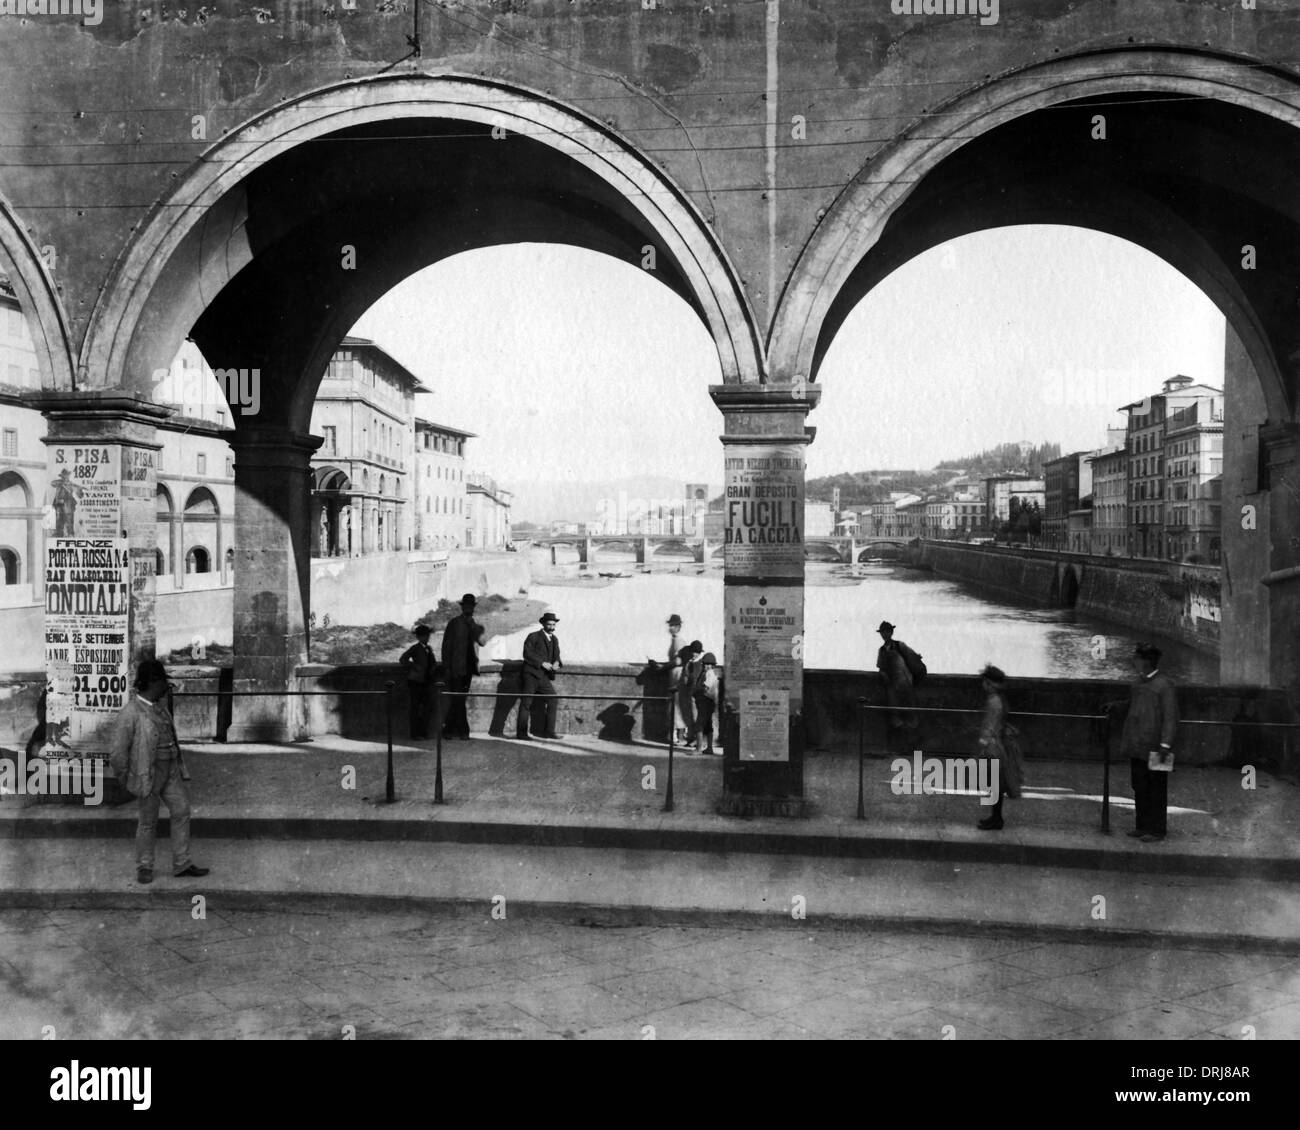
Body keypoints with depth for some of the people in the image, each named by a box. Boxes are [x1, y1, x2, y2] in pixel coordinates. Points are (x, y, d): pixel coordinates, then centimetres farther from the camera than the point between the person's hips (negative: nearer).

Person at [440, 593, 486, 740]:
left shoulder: (475, 624, 11)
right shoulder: (454, 623, -3)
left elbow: (481, 641, -1)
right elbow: (446, 645, -3)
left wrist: (473, 628, -15)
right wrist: (446, 666, -7)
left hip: (469, 667, 5)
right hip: (456, 668, -5)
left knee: (458, 700, 8)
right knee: (458, 700, -5)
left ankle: (449, 729, 15)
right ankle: (463, 730, -1)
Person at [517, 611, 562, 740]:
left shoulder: (554, 640, 17)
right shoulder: (533, 637, -2)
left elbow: (556, 656, 18)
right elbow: (527, 654, -12)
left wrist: (556, 663, -6)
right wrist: (542, 663, -19)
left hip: (545, 677, 6)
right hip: (532, 675, -6)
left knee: (553, 700, -2)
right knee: (526, 703, -4)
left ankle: (549, 731, 5)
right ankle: (521, 733, 0)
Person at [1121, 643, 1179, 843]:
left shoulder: (1164, 684, -12)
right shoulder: (1137, 682, 11)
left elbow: (1170, 717, -14)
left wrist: (1165, 744, -18)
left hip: (1154, 748, -7)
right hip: (1136, 747, 7)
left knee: (1156, 790, 3)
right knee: (1139, 788, 12)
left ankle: (1156, 830, 10)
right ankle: (1141, 826, 21)